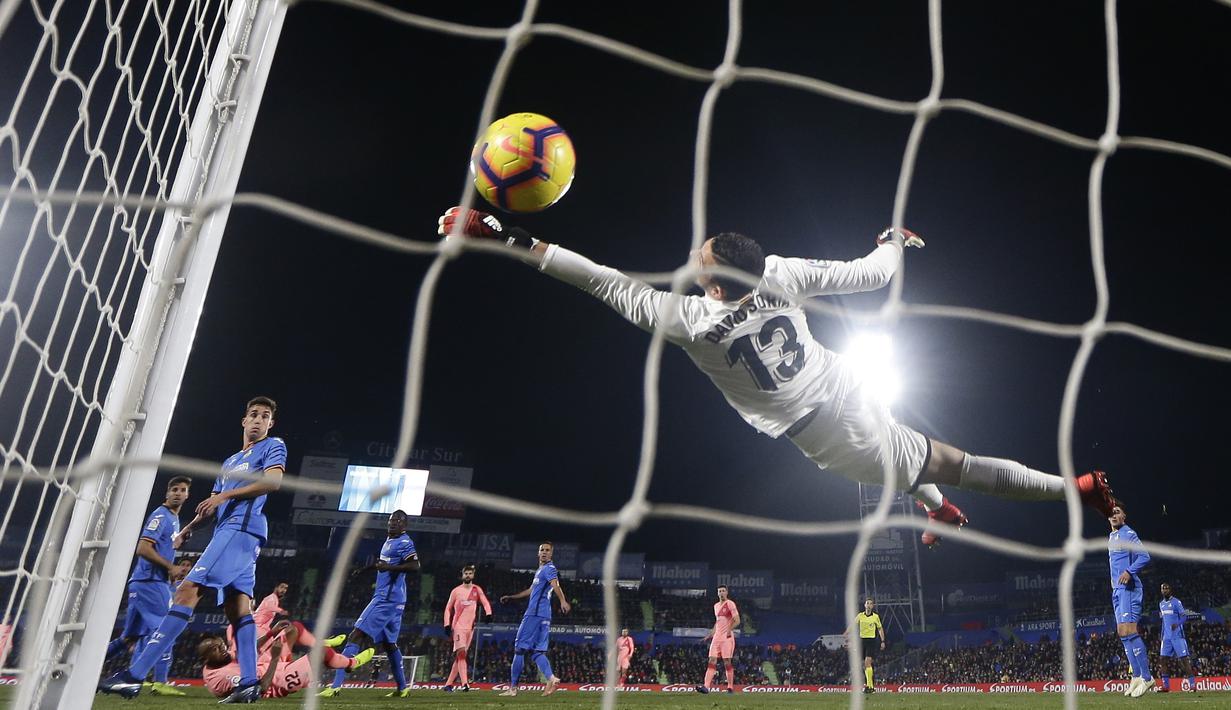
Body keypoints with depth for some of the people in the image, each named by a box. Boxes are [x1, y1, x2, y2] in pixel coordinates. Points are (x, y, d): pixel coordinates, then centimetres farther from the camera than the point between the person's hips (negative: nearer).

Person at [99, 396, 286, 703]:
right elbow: (214, 504, 32)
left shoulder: (274, 446, 5)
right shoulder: (230, 461, 30)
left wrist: (225, 495, -14)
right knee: (238, 606, -1)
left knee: (188, 590, -16)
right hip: (228, 530, 9)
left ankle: (134, 675, -19)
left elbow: (273, 481, -13)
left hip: (241, 528, -9)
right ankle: (249, 683, -6)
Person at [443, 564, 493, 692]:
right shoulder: (456, 591, 4)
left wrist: (488, 613, -17)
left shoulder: (477, 590, 9)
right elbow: (448, 608, 8)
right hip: (458, 626, -3)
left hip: (470, 626, 4)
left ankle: (448, 684, 15)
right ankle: (465, 684, -25)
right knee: (461, 652, -18)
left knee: (460, 656, 6)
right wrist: (447, 624, -1)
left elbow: (485, 603, 3)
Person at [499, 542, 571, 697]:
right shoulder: (540, 570, 24)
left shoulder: (549, 568, -7)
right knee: (537, 651, 4)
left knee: (519, 649, -3)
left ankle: (513, 687, 1)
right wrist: (511, 597, 42)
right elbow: (531, 591, 36)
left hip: (535, 614, -9)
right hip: (543, 616, 9)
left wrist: (563, 601, -44)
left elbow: (555, 585, -27)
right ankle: (551, 678, -14)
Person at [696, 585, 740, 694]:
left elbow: (737, 621, -11)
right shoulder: (716, 605, 18)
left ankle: (730, 687, 6)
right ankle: (706, 686, -10)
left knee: (727, 662, -4)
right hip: (717, 636, 7)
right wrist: (710, 634, 23)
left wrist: (729, 630, -23)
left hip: (727, 637, -7)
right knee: (712, 661, -3)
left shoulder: (730, 604, -4)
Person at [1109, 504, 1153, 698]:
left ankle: (1146, 677, -11)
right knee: (1122, 633, 7)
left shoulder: (1129, 534, -7)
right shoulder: (1111, 537, 19)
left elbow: (1144, 556, -17)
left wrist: (1129, 571, -28)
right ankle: (1137, 676, 11)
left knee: (1128, 631, -16)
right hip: (1117, 589, 9)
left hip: (1128, 588, -9)